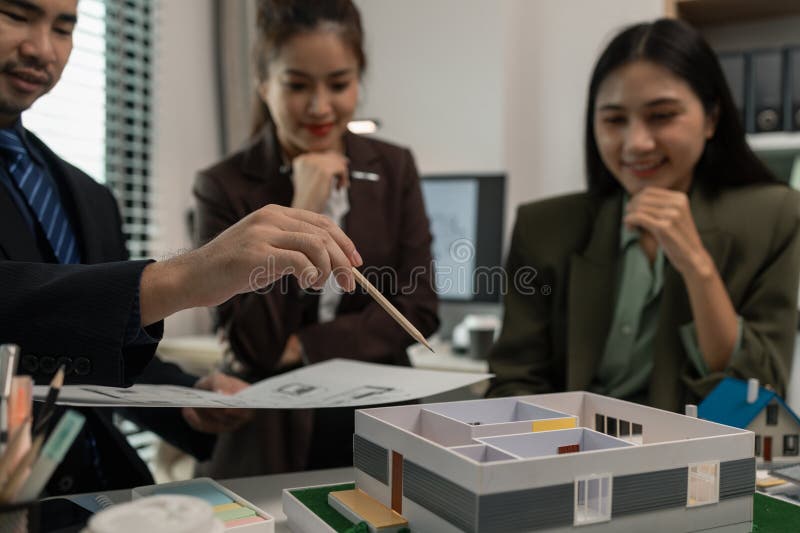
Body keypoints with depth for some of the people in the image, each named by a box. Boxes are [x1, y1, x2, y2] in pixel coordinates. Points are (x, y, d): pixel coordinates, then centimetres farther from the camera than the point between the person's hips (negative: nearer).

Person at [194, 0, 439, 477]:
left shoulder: (394, 168, 0)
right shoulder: (225, 187, -9)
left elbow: (419, 309, -5)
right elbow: (255, 344, -13)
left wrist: (301, 348, -13)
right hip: (273, 443, -2)